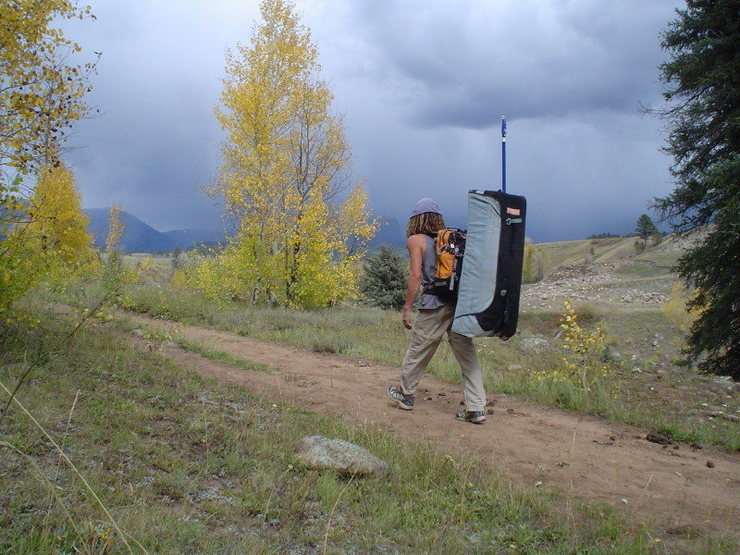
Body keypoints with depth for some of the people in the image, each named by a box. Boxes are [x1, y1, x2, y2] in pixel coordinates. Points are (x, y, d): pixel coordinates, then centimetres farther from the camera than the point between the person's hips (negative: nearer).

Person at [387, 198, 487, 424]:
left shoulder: (416, 240, 1)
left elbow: (416, 275, -8)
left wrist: (407, 308, -4)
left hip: (434, 304, -5)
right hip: (460, 302, 5)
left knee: (418, 350, 12)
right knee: (466, 354, 5)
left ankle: (405, 394, 29)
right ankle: (476, 409, 3)